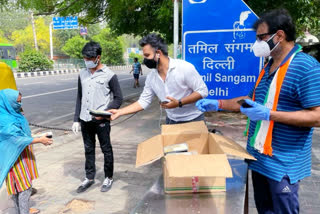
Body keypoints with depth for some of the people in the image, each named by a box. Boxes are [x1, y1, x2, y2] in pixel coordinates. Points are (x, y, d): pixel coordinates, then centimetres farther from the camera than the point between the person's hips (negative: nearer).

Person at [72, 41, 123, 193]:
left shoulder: (109, 75, -8)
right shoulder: (82, 74, 8)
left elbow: (118, 98, -6)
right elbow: (79, 98, 13)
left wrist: (104, 112, -19)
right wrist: (76, 120, 10)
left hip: (101, 121, -5)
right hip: (85, 120, 5)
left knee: (106, 149, 9)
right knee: (89, 150, 16)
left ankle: (109, 178, 26)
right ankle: (89, 178, 31)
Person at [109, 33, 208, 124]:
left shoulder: (185, 67, -19)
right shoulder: (151, 77, -2)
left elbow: (202, 91, -16)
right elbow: (143, 101, 2)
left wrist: (179, 103, -25)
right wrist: (119, 112, -5)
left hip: (193, 120, -4)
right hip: (171, 121, 5)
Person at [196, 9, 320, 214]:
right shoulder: (268, 67, 10)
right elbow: (254, 99, 18)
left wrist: (269, 114, -28)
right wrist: (218, 104, 10)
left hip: (283, 163, -8)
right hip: (259, 157, 8)